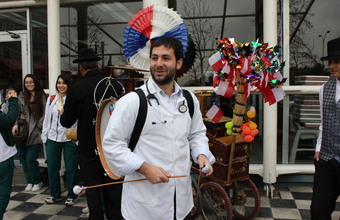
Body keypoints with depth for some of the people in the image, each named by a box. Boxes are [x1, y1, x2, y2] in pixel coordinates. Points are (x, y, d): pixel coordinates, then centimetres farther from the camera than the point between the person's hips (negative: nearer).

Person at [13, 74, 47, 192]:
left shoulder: (42, 96, 2)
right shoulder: (21, 96, 9)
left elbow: (44, 114, 1)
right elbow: (17, 111, 8)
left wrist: (39, 126, -7)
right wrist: (15, 124, -7)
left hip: (35, 133, -3)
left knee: (30, 159, -6)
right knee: (23, 158, 5)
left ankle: (37, 182, 16)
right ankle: (29, 181, 23)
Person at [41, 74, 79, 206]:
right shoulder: (51, 99, 11)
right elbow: (47, 119, 14)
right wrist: (45, 136, 12)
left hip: (69, 138, -5)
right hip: (53, 138, 5)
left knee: (71, 168, 4)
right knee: (52, 168, 12)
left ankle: (72, 196, 19)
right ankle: (55, 194, 28)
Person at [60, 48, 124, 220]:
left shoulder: (77, 88, -13)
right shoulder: (116, 85, -6)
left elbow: (66, 122, -5)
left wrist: (63, 115, 17)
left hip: (88, 146, -2)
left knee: (92, 186, 11)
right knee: (113, 186, 15)